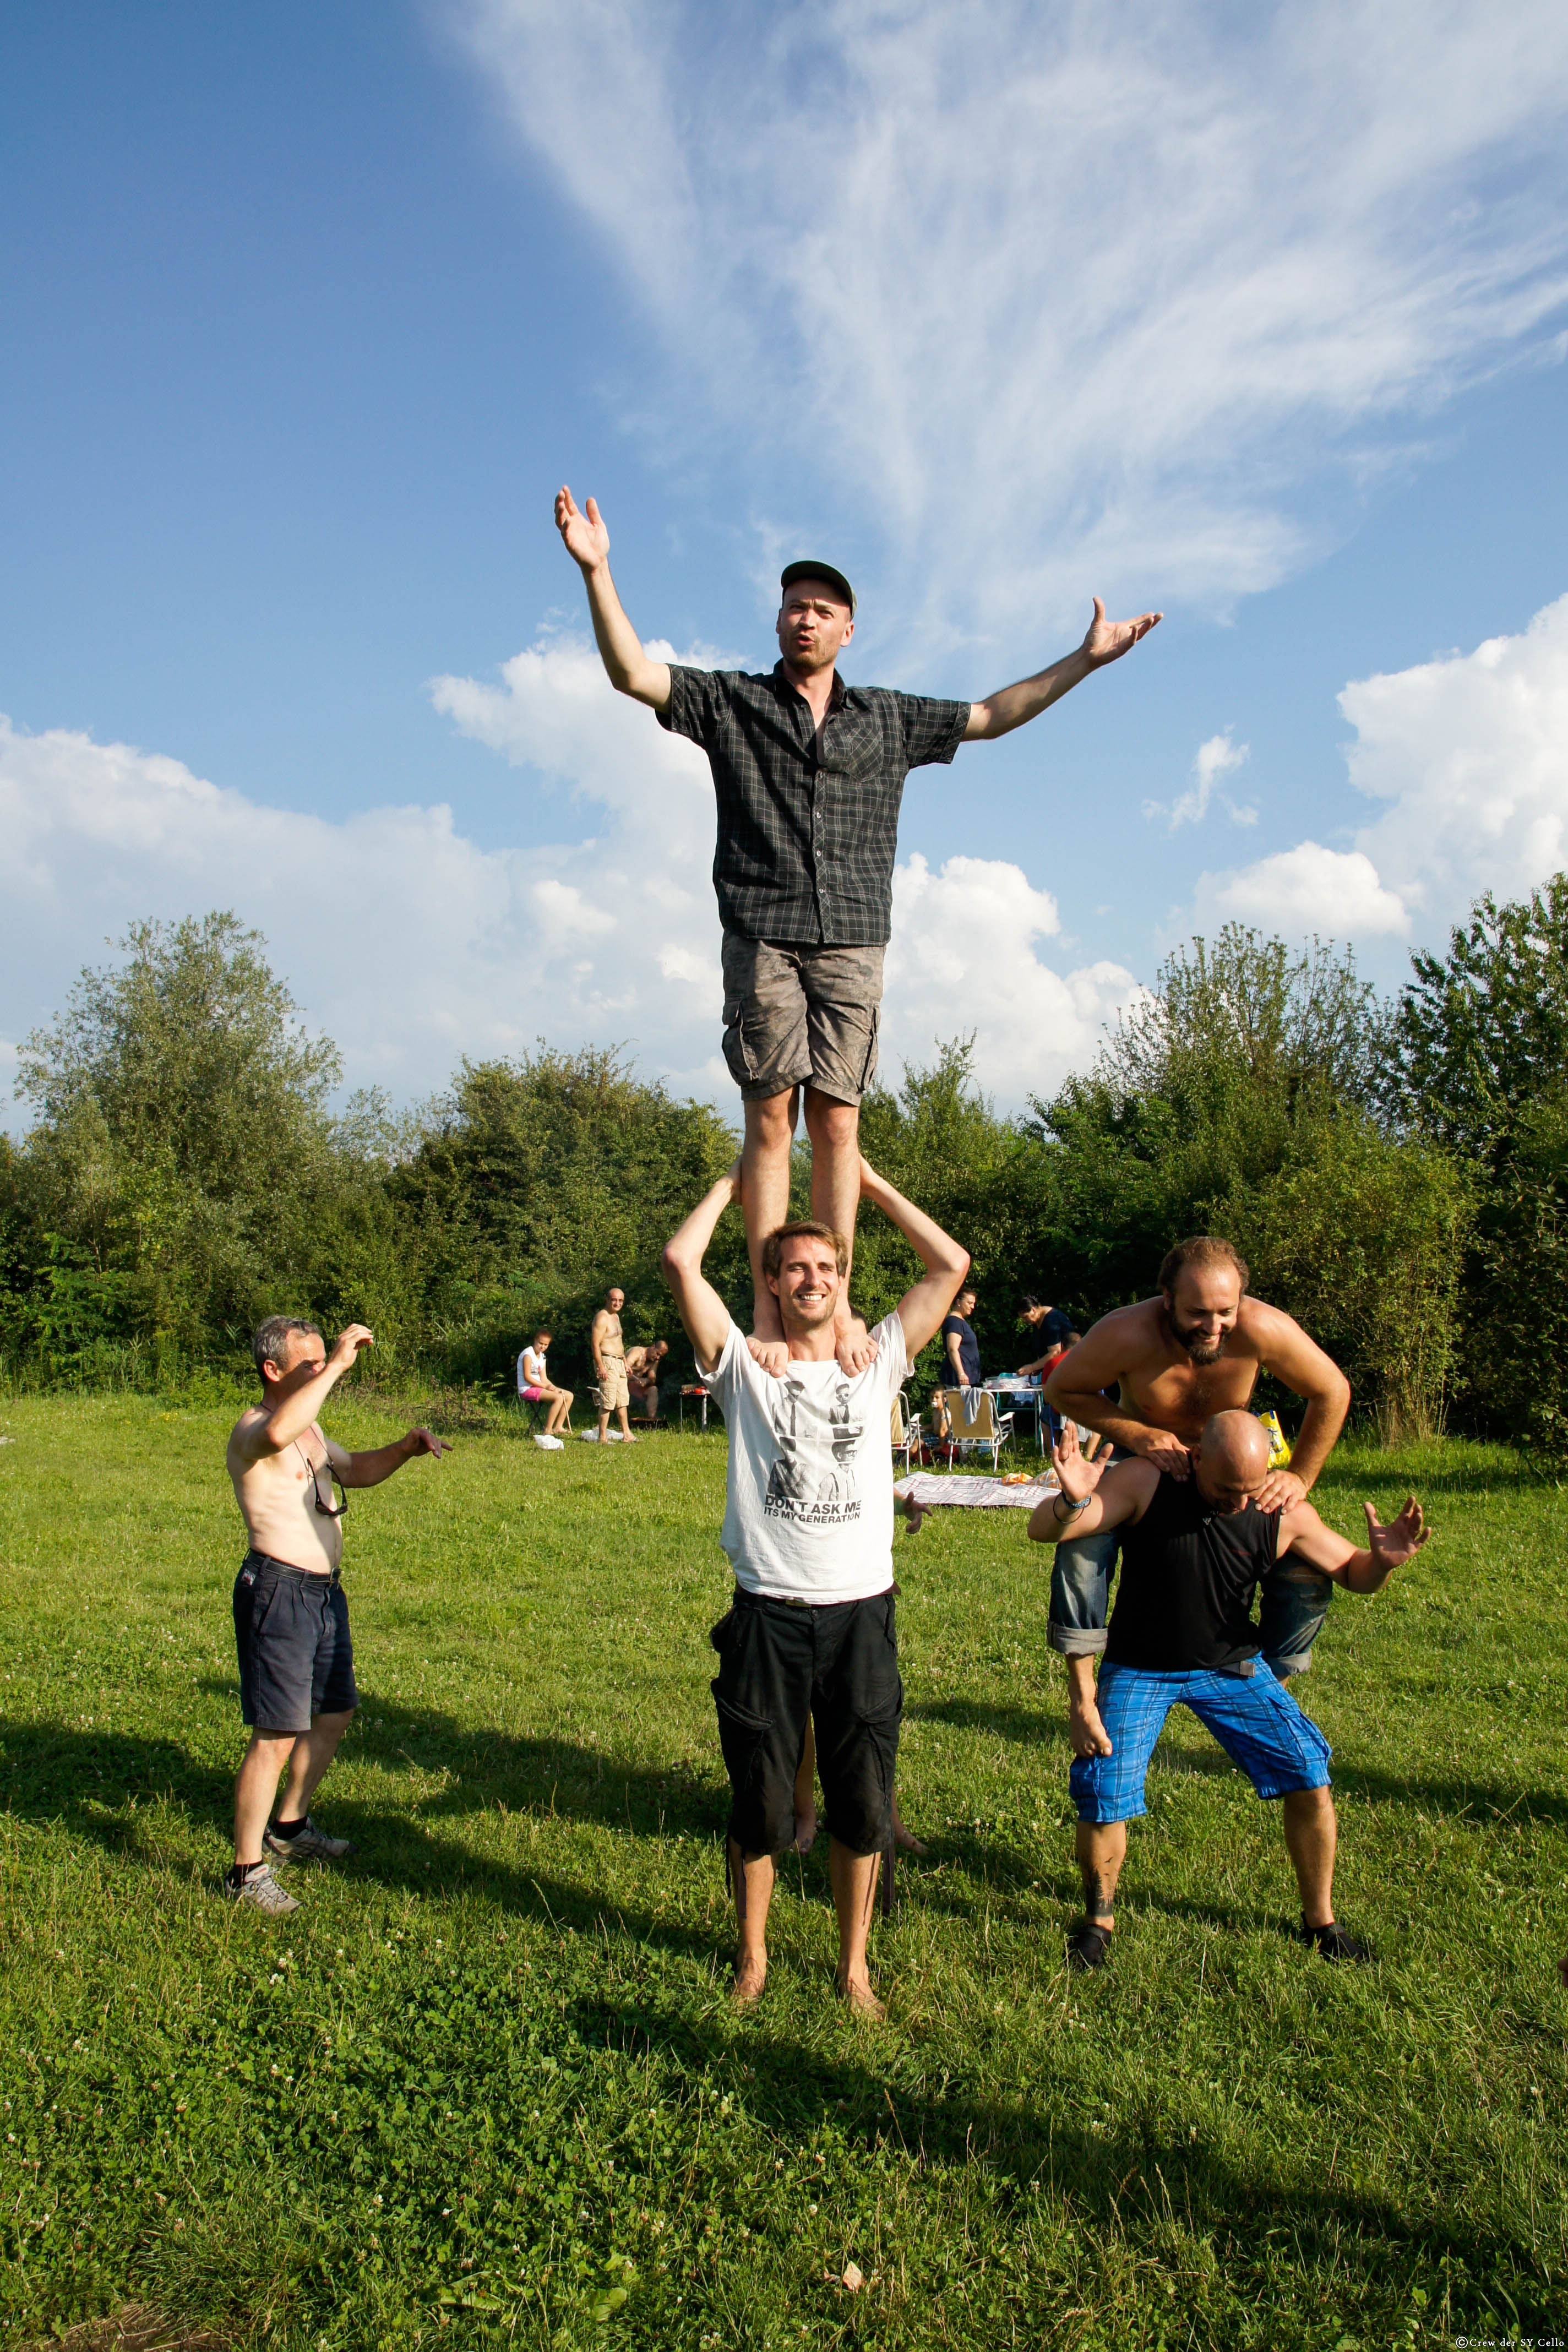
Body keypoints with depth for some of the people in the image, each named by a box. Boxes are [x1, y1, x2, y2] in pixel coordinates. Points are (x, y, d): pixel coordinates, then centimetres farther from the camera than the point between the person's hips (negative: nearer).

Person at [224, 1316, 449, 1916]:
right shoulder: (251, 1429, -15)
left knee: (335, 1714, 20)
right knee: (277, 1737, -7)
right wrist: (337, 1366, -36)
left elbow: (356, 1470, 29)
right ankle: (247, 1871, 5)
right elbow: (278, 1433, -41)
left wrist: (406, 1447, 10)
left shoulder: (310, 1428, 14)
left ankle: (290, 1828, 38)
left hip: (324, 1591, 10)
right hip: (278, 1591, -10)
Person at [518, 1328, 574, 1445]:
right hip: (527, 1390, -9)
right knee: (558, 1398, -28)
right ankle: (547, 1432, -27)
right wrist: (546, 1386, -21)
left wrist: (554, 1388, -6)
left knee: (569, 1395, 4)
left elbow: (544, 1379, 12)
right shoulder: (528, 1355, -12)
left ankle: (558, 1427, 1)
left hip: (539, 1387, 9)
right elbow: (527, 1377, -18)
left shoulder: (542, 1356, 15)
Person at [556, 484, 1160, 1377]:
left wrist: (1087, 658, 25)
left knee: (837, 1124, -3)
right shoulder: (732, 702, 13)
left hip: (853, 942, 2)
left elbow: (992, 716, 25)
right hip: (763, 937, -1)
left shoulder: (888, 719, 19)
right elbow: (634, 674, 3)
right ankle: (768, 1312, -5)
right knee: (771, 1121, -6)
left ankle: (836, 1304, 0)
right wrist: (597, 572, -8)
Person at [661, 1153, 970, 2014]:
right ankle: (753, 1957, 31)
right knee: (758, 1805, 10)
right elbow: (680, 1261, -8)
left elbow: (950, 1264, 6)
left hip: (861, 1612, 2)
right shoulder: (745, 1366, 3)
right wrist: (731, 1185, 7)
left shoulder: (877, 1361, 9)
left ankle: (854, 1966, 28)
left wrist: (868, 1182, 10)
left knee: (861, 1806, 9)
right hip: (768, 1614, -1)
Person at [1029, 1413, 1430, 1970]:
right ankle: (1098, 1919, 17)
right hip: (1140, 1671, -2)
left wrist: (1382, 1560, -23)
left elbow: (1353, 1574, 1)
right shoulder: (1146, 1481, -23)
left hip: (1233, 1667, 3)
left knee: (1311, 1782, -3)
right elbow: (1043, 1530, -27)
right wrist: (1072, 1502, -51)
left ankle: (1320, 1920, 23)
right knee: (1103, 1798, -12)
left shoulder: (1285, 1512, -14)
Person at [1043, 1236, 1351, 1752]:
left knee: (1308, 1570, -10)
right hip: (1146, 1457, -2)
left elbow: (1332, 1392, -14)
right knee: (1085, 1534, -30)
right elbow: (1061, 1389, -17)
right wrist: (1135, 1433, -30)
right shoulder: (1126, 1335, -35)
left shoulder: (1264, 1331, -32)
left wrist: (1299, 1478, -17)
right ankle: (1080, 1686, -13)